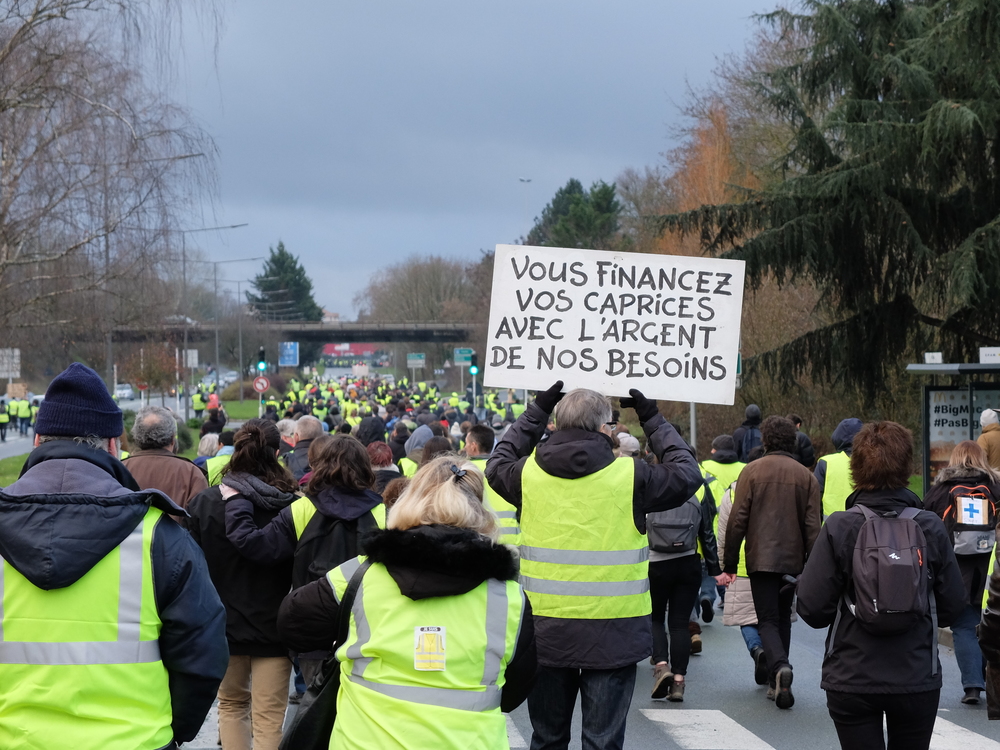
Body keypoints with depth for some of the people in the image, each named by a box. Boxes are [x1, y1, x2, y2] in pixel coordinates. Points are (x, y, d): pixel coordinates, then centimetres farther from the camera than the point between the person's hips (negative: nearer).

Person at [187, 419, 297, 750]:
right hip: (274, 624, -2)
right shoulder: (292, 507, -13)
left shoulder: (205, 502, -8)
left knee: (232, 703, 22)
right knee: (269, 718, 4)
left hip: (224, 622, 2)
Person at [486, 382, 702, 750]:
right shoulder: (629, 476, -10)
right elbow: (687, 474, 7)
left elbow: (497, 466, 22)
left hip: (545, 632, 3)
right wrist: (652, 419, 15)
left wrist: (536, 411, 24)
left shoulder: (529, 473, -3)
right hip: (612, 633, -3)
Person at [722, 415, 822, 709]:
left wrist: (730, 563, 0)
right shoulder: (805, 476, 3)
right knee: (783, 617, 17)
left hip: (761, 558, -3)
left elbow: (737, 520, -5)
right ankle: (776, 683, 19)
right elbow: (813, 525, 0)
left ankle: (779, 666, -28)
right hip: (792, 559, 3)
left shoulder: (752, 471, -3)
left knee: (768, 620, -1)